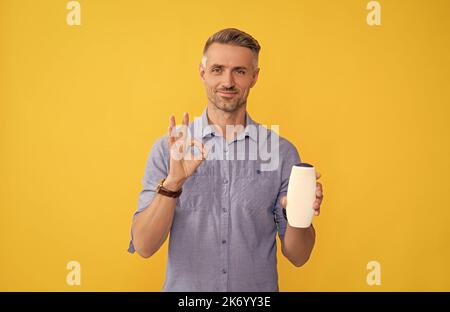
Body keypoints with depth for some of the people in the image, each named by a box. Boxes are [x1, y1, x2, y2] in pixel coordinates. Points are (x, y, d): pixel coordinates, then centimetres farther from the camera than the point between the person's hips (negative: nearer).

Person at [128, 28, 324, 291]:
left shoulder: (282, 151, -8)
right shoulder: (167, 148, -9)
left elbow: (298, 256, -5)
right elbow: (143, 247, -13)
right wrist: (173, 182, -27)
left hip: (258, 291, 1)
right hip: (185, 289, 0)